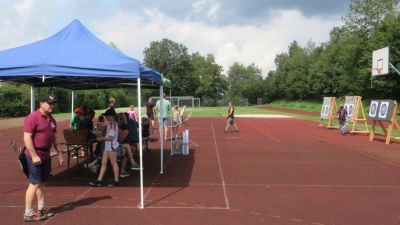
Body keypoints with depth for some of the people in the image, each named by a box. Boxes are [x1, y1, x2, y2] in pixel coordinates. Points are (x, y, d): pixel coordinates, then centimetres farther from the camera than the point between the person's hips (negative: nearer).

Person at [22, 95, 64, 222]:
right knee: (35, 183, -7)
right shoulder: (32, 117, -15)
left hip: (46, 155, 8)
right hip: (34, 155, -8)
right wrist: (34, 155, -23)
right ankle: (28, 214, 1)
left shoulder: (52, 120, 11)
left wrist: (59, 153, 15)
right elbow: (27, 138, -19)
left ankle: (41, 209, 24)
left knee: (42, 182, 14)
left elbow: (54, 138, 19)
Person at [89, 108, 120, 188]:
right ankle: (99, 180, 13)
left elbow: (111, 137, -22)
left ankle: (116, 180, 8)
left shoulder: (113, 124, -16)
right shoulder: (110, 124, 12)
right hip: (107, 146, 10)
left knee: (113, 163, -1)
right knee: (103, 163, 9)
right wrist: (102, 138, 4)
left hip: (112, 146, -10)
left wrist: (102, 139, -13)